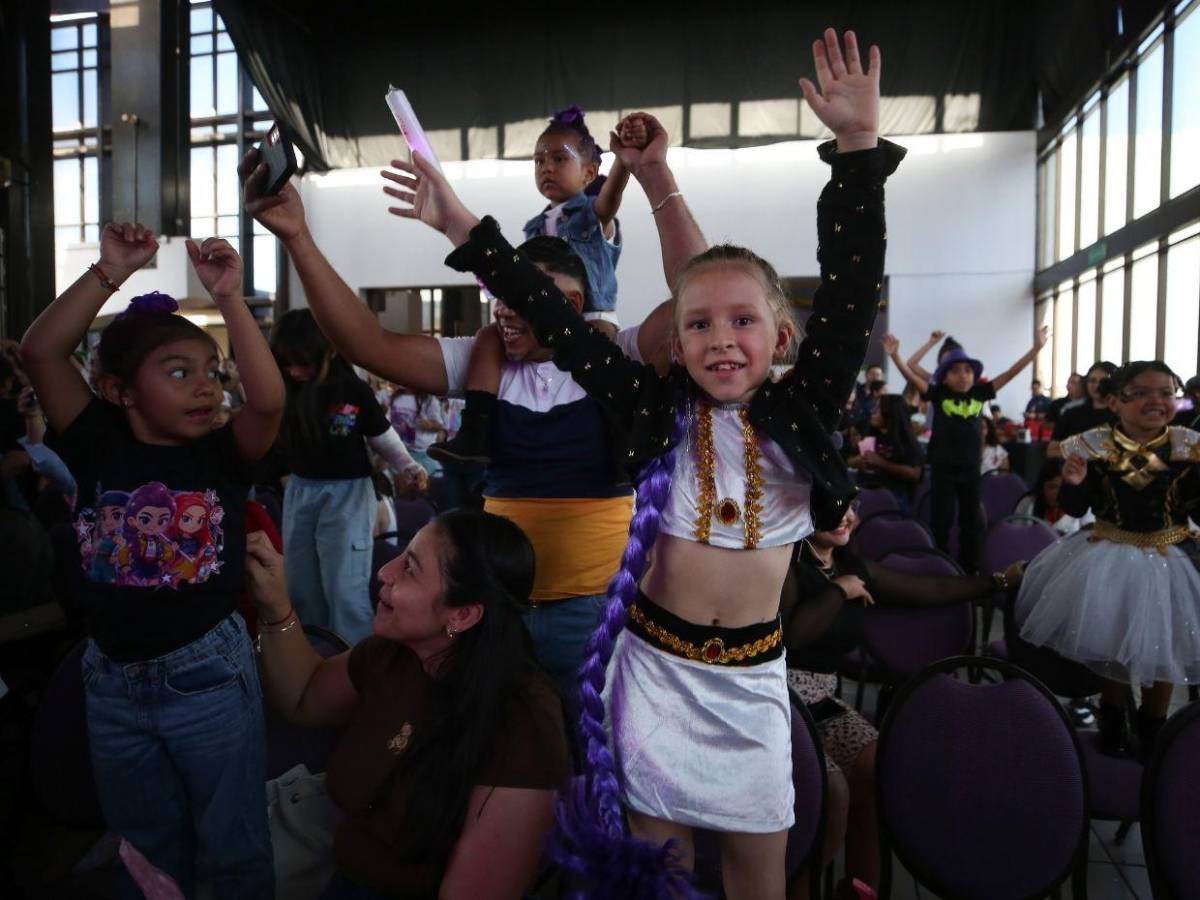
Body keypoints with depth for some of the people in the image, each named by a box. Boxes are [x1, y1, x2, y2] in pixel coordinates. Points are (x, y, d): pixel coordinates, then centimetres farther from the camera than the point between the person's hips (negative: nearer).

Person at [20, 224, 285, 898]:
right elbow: (40, 352, -16)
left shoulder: (223, 456, -10)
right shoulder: (99, 447, -6)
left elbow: (270, 400, -29)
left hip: (210, 673, -2)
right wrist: (112, 271, -20)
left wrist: (229, 297, -29)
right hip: (113, 678, 3)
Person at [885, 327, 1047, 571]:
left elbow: (1009, 374, 2)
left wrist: (1036, 348, -1)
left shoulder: (979, 393, 1)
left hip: (971, 468, 3)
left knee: (972, 520, 13)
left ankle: (969, 568, 26)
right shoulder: (938, 394, -6)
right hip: (943, 467, -3)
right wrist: (895, 355, -29)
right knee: (941, 520, 4)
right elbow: (912, 376, -16)